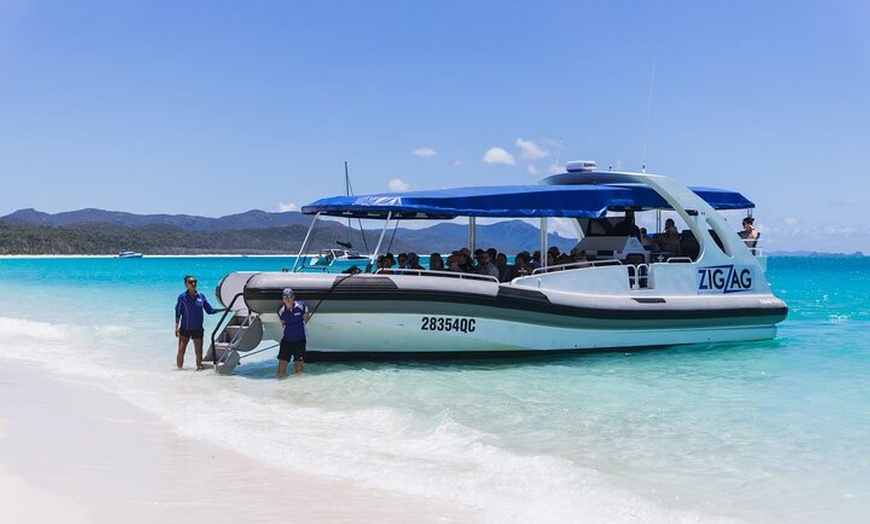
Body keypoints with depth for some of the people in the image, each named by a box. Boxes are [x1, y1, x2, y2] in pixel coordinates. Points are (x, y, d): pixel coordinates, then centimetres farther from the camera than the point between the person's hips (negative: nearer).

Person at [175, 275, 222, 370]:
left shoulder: (201, 296, 4)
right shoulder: (182, 297, -4)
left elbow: (209, 310, 11)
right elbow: (178, 313, -1)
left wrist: (223, 310, 4)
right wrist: (177, 327, -7)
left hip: (197, 329, 2)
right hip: (185, 328, -2)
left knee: (198, 352, 5)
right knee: (181, 350, -7)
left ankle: (199, 366, 15)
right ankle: (179, 369, 4)